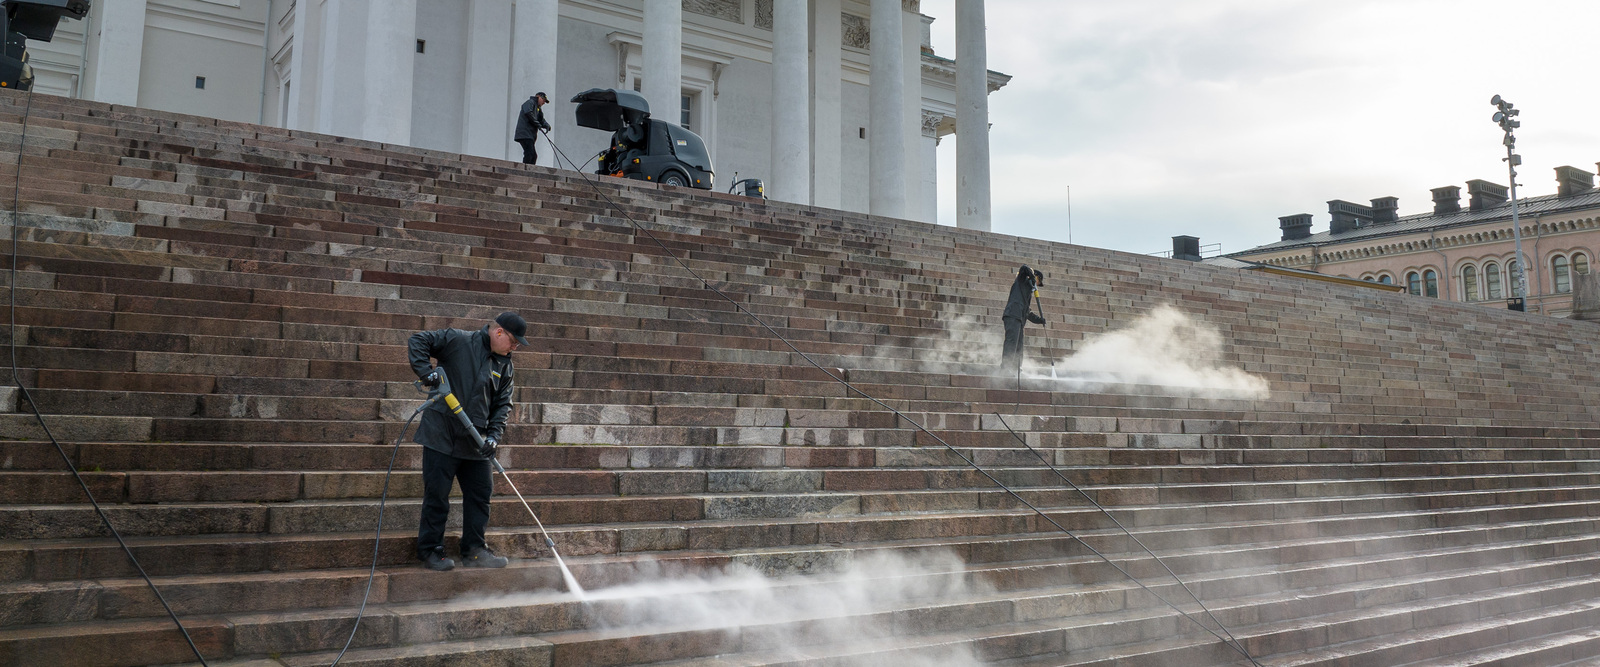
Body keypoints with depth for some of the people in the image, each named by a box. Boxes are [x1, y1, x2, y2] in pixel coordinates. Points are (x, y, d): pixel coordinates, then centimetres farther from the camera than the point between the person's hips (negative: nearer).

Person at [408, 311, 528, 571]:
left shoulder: (504, 365, 10)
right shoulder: (458, 341, -7)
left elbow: (503, 403, 11)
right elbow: (418, 340, -6)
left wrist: (494, 435, -3)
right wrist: (426, 372, -20)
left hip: (476, 441, 6)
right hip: (442, 435, -6)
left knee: (481, 493, 8)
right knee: (437, 494, 0)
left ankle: (474, 550, 19)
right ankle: (430, 551, 11)